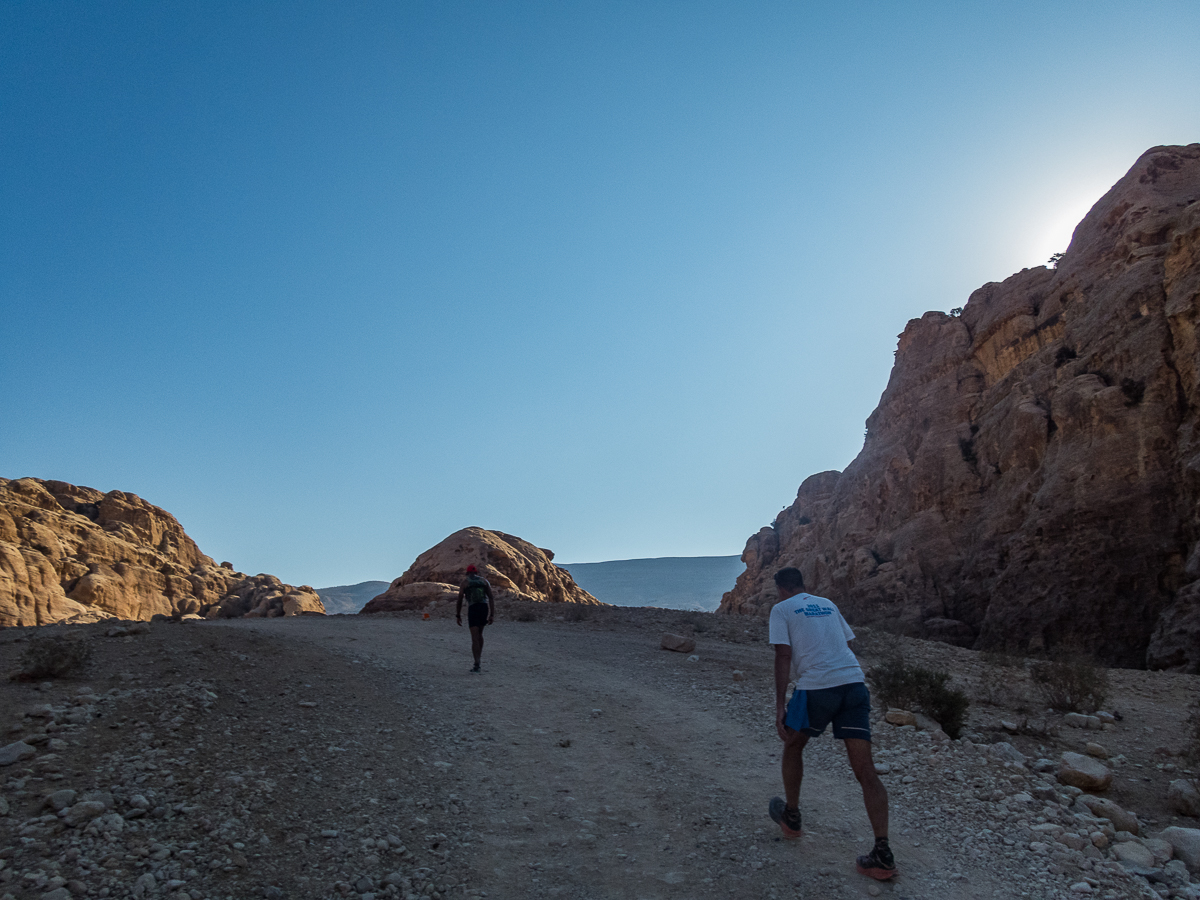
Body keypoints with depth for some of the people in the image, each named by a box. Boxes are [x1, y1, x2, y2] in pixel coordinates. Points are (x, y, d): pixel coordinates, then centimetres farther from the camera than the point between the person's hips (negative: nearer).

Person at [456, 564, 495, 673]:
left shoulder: (464, 583, 6)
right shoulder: (484, 581, 12)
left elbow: (460, 600, 2)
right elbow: (491, 598, 5)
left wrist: (458, 616, 12)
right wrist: (492, 615, 4)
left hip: (473, 609, -3)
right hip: (484, 608, 3)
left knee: (475, 638, -3)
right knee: (479, 634, 21)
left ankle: (477, 666, -12)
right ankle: (478, 662, 23)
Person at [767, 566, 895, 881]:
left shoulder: (781, 609, 5)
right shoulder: (827, 604, 22)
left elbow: (783, 656, -5)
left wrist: (779, 707, -5)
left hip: (816, 687, -5)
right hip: (854, 682, 5)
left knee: (793, 746, 22)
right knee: (865, 770, 3)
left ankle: (791, 818, 34)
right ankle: (882, 854, -3)